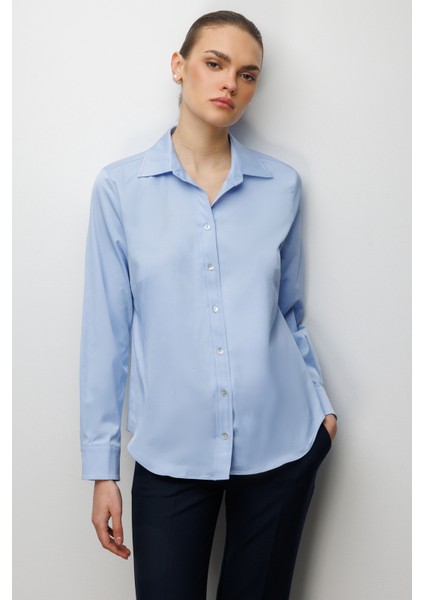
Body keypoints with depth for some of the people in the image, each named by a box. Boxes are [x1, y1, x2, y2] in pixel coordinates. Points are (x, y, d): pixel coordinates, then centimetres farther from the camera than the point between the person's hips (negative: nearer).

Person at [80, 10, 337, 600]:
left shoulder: (281, 185, 2)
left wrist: (320, 402, 11)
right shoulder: (119, 188, -3)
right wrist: (102, 468, 0)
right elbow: (107, 330, -2)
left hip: (280, 444, 2)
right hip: (172, 453, -1)